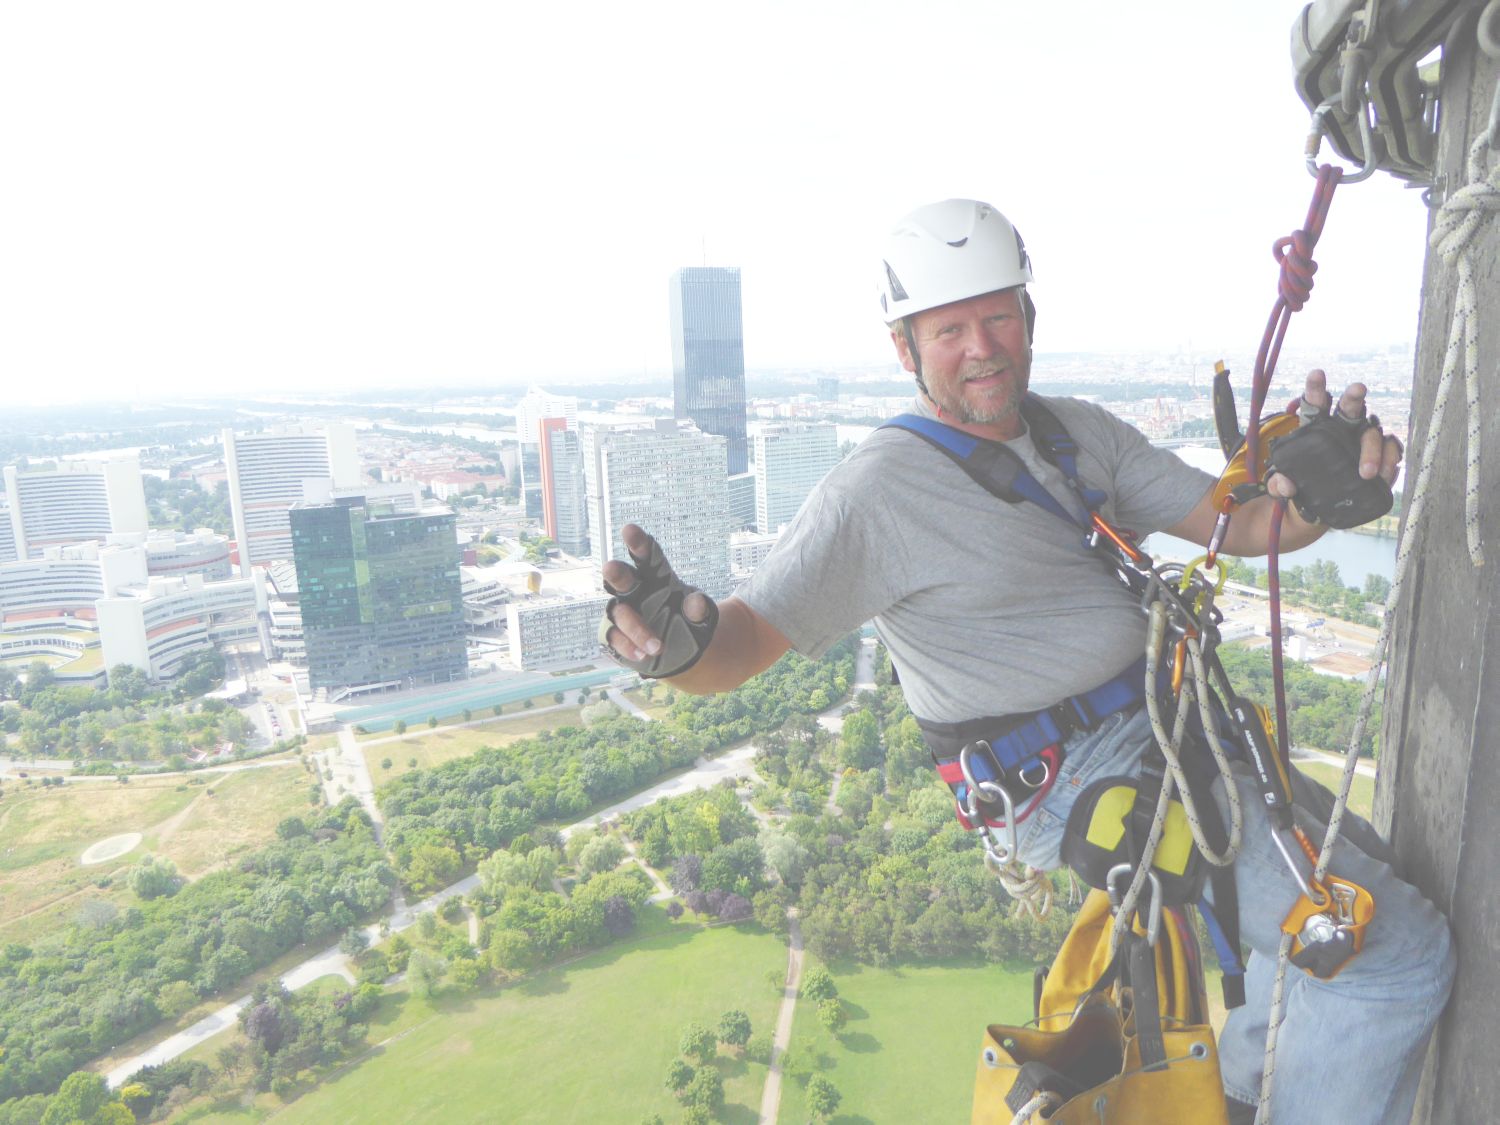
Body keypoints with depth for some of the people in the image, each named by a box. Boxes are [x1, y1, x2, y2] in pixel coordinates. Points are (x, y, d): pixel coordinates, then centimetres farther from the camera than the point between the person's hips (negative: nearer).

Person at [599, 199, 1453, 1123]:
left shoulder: (1081, 431, 7)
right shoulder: (882, 490, -18)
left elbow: (1238, 524, 7)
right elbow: (743, 641, -24)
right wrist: (682, 641, -47)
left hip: (1166, 730, 9)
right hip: (1087, 779, -9)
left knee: (1358, 865, 25)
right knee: (1397, 949, -10)